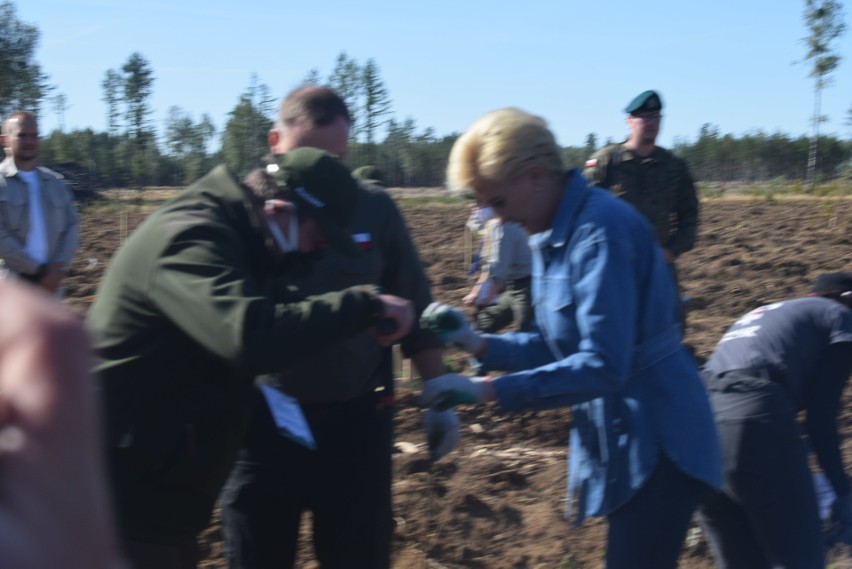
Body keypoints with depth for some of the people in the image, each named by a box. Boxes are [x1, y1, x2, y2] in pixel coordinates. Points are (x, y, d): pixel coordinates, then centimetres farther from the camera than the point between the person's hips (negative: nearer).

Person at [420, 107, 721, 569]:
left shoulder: (600, 229, -23)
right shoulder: (549, 236, 7)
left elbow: (603, 365, -28)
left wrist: (487, 390, -27)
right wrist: (478, 343, -2)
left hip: (658, 444, -10)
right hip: (620, 442, 10)